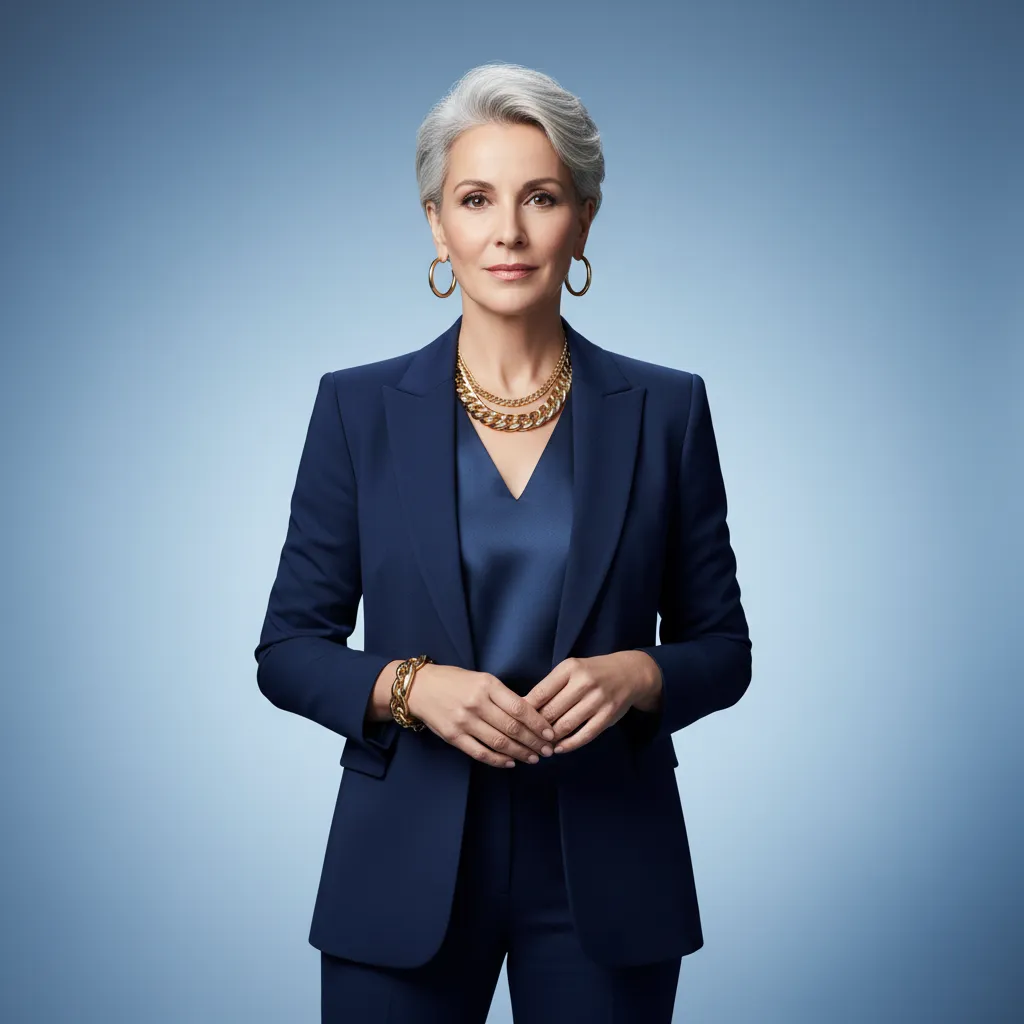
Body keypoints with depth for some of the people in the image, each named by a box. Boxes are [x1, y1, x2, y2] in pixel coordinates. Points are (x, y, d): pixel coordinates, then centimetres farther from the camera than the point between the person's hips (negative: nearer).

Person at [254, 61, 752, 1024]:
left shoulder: (664, 408, 0)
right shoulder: (358, 407, -1)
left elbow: (722, 646, 4)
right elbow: (288, 646, 1)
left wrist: (636, 674, -16)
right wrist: (408, 684, -17)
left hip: (604, 864, 1)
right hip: (406, 867, 0)